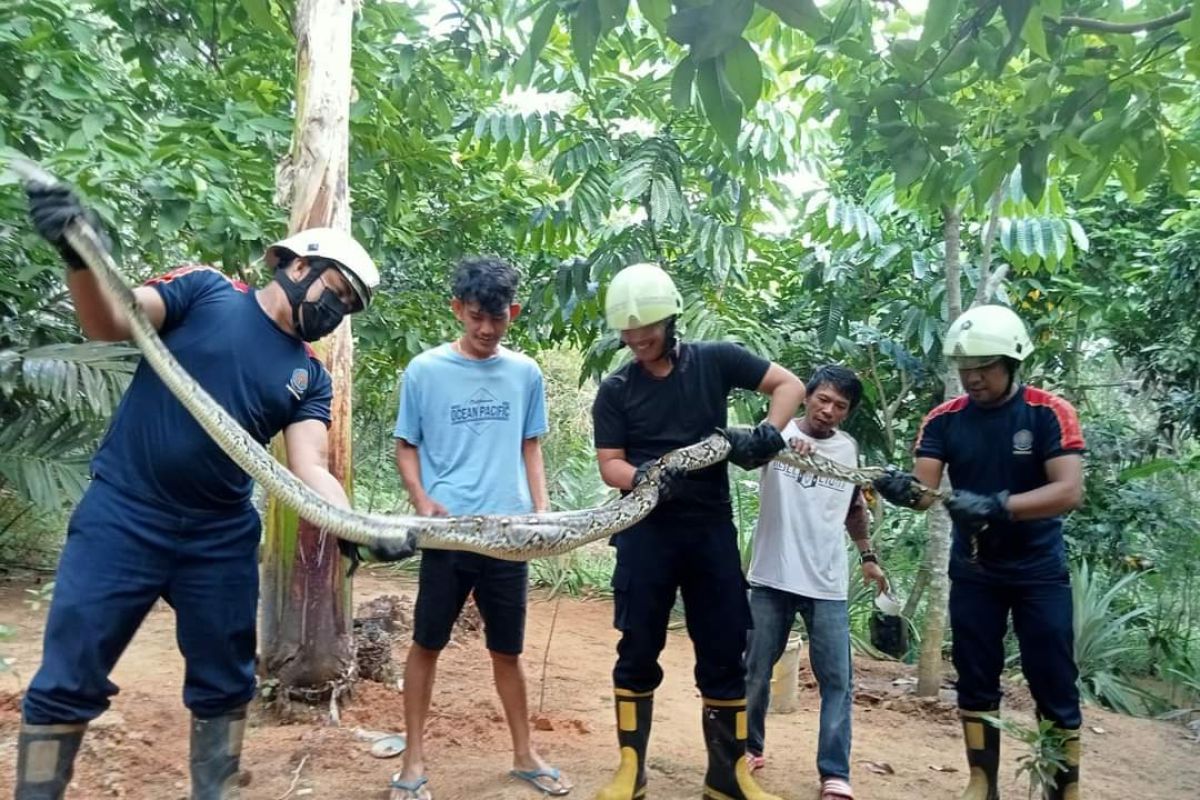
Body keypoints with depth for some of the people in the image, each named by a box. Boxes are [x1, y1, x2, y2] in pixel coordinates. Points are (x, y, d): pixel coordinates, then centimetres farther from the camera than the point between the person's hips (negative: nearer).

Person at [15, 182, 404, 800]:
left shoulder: (310, 377, 5)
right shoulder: (207, 291, -1)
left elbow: (309, 467, -6)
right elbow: (109, 323, -13)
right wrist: (79, 256, -35)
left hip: (221, 537, 4)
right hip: (121, 517, -4)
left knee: (224, 684, 12)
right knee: (67, 683, 2)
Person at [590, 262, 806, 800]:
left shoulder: (714, 361, 1)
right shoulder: (615, 391, 2)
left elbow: (789, 385, 3)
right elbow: (609, 464, -2)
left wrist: (766, 433, -15)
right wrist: (641, 477, -24)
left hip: (712, 528, 1)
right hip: (646, 531, 0)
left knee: (724, 653, 7)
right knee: (638, 651, 5)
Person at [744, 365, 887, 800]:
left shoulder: (849, 448, 8)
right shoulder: (778, 431, -3)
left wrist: (868, 556, 20)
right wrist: (782, 440, -44)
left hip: (827, 584, 2)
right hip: (772, 577, -2)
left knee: (836, 679, 1)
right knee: (756, 670, 10)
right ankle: (750, 747, 30)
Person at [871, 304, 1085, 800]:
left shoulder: (1049, 413, -13)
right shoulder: (944, 420, -5)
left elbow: (1069, 491, -22)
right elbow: (925, 488, -12)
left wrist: (996, 507, -36)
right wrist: (903, 490, -37)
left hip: (1039, 570, -2)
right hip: (973, 571, 3)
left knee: (1054, 687, 4)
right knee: (975, 682, 10)